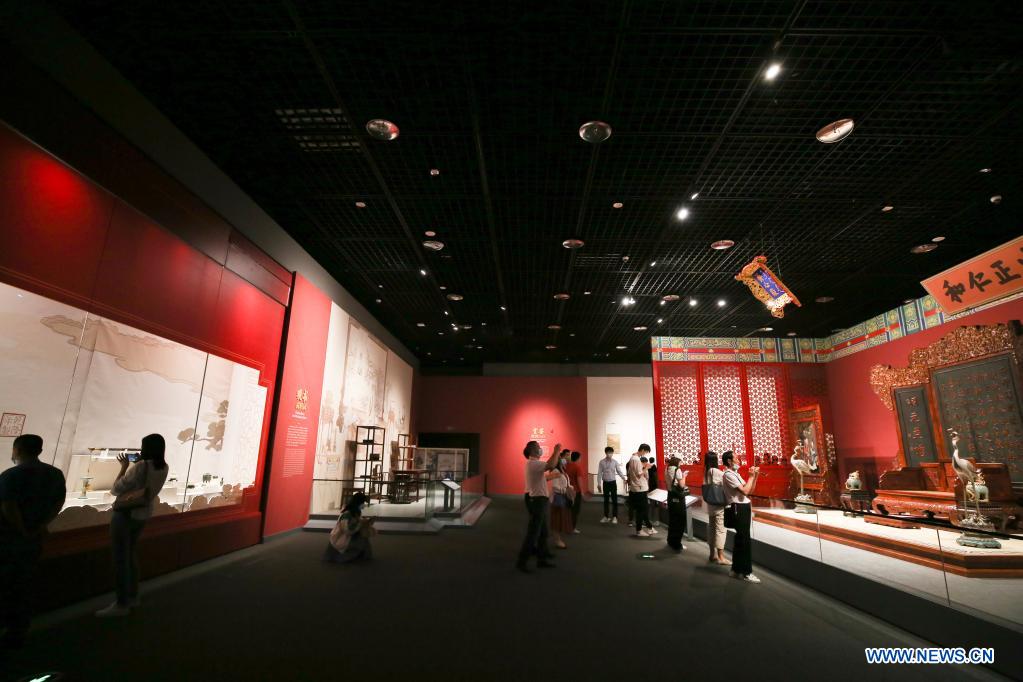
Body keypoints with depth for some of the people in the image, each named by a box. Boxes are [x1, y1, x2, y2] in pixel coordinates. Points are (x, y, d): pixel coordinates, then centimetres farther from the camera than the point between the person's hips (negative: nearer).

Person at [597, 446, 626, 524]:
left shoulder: (615, 462, -4)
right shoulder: (602, 462, -3)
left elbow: (619, 471, -6)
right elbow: (599, 473, -1)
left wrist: (624, 479, -22)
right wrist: (599, 484, -3)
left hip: (613, 482, -1)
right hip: (605, 483, 1)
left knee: (614, 500, 2)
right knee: (606, 500, 10)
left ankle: (614, 517, 12)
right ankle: (606, 516, 21)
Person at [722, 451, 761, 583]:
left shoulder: (735, 474, 16)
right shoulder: (728, 475, -14)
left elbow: (750, 490, 16)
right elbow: (745, 491, -20)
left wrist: (755, 476, 6)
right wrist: (751, 476, -11)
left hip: (744, 508, 10)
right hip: (739, 509, -10)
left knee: (740, 539, 14)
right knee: (745, 540, -5)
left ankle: (737, 569, 22)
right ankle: (746, 572, 4)